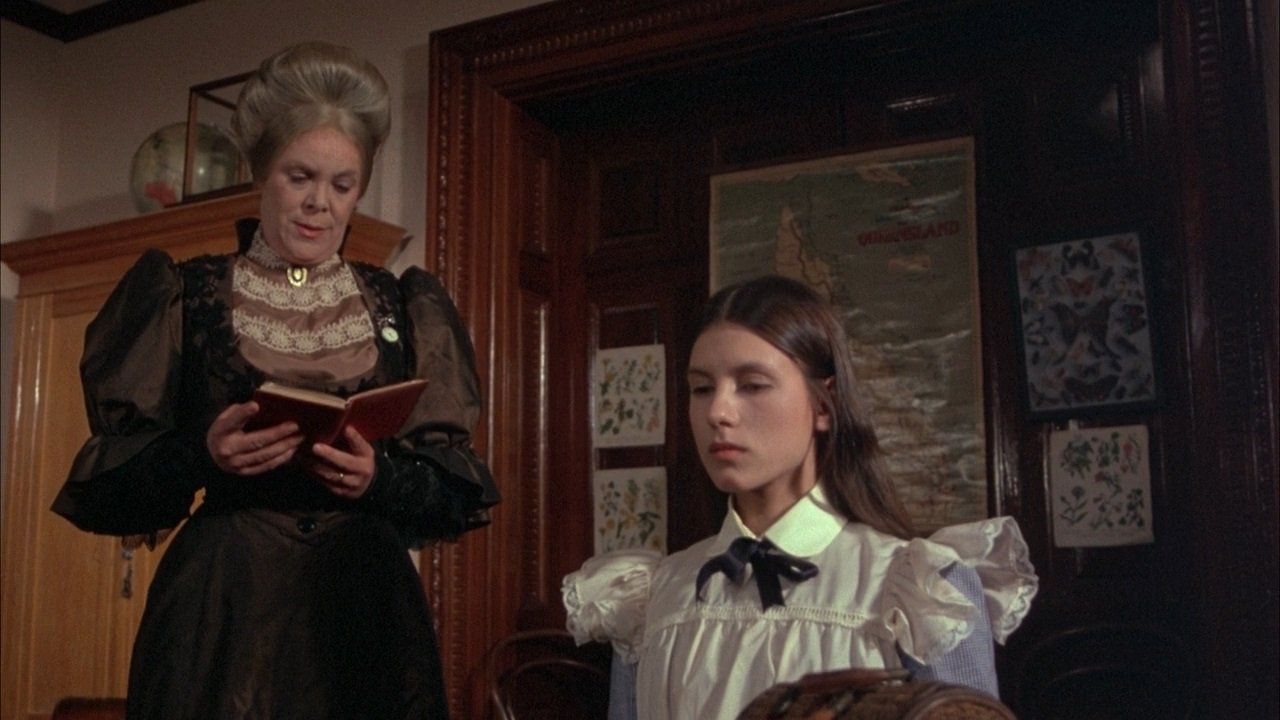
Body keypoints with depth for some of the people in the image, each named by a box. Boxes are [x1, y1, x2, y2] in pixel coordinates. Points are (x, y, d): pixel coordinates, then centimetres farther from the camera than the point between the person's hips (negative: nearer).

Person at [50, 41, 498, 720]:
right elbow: (114, 481, 1)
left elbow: (454, 482, 4)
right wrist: (202, 456, -19)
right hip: (221, 608, -1)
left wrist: (381, 476, -16)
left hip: (367, 608, 2)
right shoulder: (183, 296, 4)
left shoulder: (404, 307, 9)